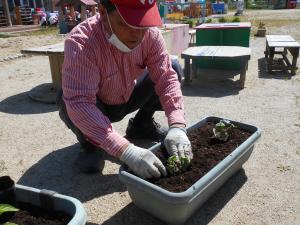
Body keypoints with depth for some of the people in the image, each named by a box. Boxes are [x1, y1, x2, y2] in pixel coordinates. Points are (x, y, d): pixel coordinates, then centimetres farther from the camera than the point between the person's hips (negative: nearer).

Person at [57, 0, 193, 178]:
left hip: (128, 100, 4)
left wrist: (177, 126, -39)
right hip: (95, 108, -3)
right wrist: (126, 151, -53)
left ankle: (142, 124, 9)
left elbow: (166, 77, -24)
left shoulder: (151, 34, -21)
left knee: (174, 69, -11)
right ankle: (90, 144, -3)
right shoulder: (81, 42, -35)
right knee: (68, 100, -36)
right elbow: (79, 103, -44)